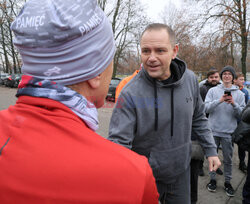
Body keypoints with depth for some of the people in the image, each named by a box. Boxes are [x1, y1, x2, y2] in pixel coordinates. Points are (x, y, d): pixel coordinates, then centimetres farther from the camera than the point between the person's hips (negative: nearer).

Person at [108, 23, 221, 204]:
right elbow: (119, 141, -23)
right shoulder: (130, 93, -24)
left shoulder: (190, 80, -9)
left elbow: (198, 118, 6)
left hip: (181, 170, 4)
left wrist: (211, 150, 6)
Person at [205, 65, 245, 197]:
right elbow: (206, 108, -8)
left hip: (228, 132, 1)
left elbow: (242, 114, 0)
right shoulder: (213, 90, 1)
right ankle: (212, 179, 29)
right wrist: (220, 100, -20)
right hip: (213, 130, 0)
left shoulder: (239, 94, 5)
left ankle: (227, 182, 28)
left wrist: (234, 104, -17)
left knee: (228, 159, 10)